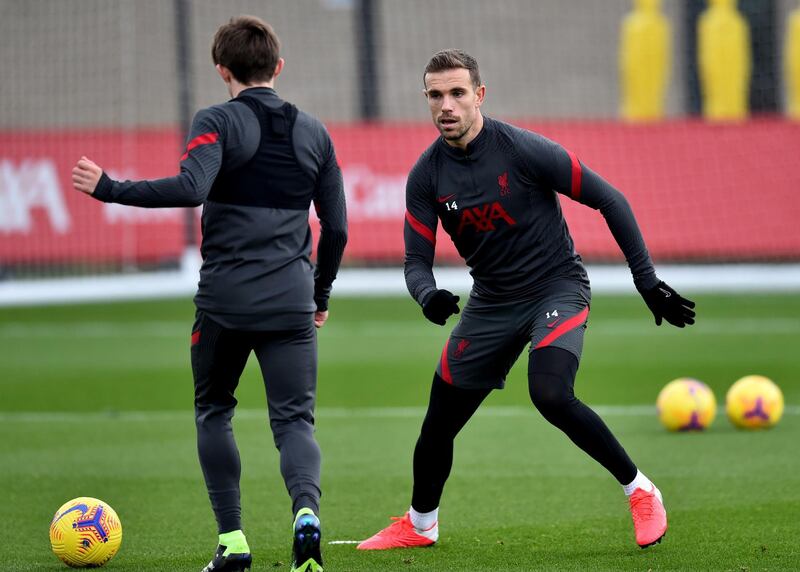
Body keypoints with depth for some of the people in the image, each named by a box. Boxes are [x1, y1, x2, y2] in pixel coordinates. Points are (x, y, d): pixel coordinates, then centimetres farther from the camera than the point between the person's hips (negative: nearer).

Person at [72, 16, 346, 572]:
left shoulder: (219, 122, -2)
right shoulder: (314, 133, 12)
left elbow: (190, 187, -20)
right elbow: (337, 228, 13)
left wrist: (110, 190, -12)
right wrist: (321, 295, 27)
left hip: (224, 299, -2)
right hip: (291, 304, 2)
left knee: (213, 411, 17)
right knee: (294, 420, 3)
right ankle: (307, 510, -28)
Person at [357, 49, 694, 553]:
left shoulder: (523, 150, -19)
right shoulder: (427, 176, -7)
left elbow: (609, 200, -12)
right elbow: (417, 260, -2)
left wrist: (647, 281, -13)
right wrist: (429, 296, -27)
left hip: (557, 286, -5)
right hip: (492, 300, 5)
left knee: (551, 394, -29)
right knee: (440, 421, 8)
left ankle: (640, 491, -12)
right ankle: (419, 525, 33)